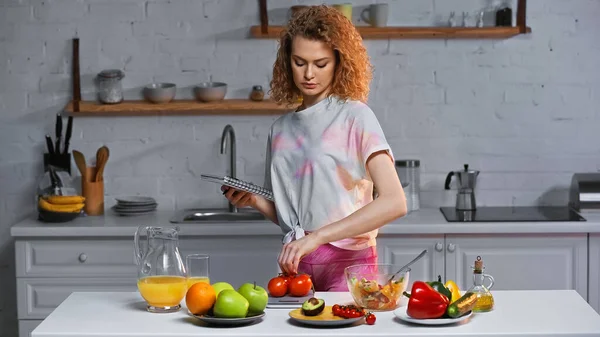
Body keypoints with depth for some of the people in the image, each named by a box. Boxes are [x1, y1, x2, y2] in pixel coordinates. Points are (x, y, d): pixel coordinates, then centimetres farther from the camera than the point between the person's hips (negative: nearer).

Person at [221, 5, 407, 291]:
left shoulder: (355, 117, -6)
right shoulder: (282, 128, 11)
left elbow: (394, 202, -18)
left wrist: (317, 237, -24)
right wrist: (254, 201, -1)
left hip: (347, 265, -5)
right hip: (296, 265, 5)